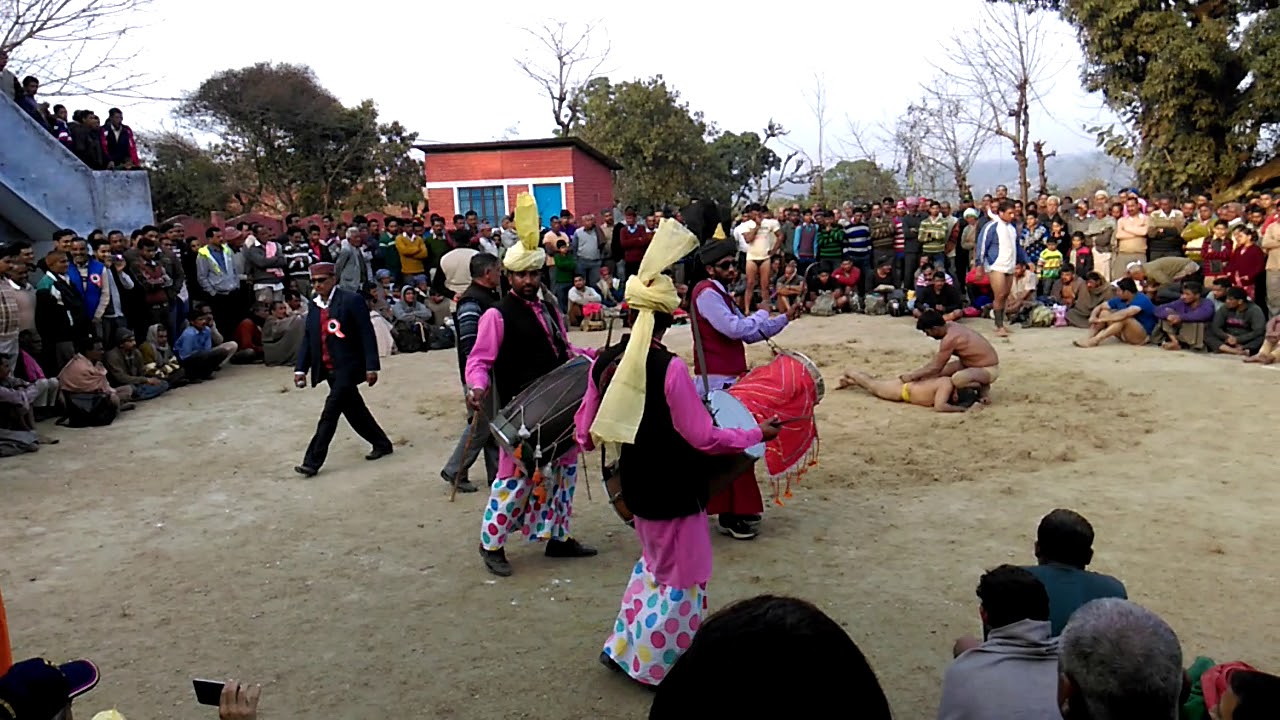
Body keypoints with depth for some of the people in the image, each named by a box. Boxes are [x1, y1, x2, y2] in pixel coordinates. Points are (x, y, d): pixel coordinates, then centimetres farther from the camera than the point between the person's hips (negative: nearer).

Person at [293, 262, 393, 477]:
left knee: (330, 412, -10)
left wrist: (371, 366, -17)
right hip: (328, 369, 7)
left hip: (348, 368, -7)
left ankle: (312, 462, -6)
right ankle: (381, 444, 31)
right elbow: (308, 338, 12)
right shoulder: (314, 306, 10)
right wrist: (300, 368, 4)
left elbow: (367, 334, -13)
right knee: (353, 410, 15)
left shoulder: (351, 301, -11)